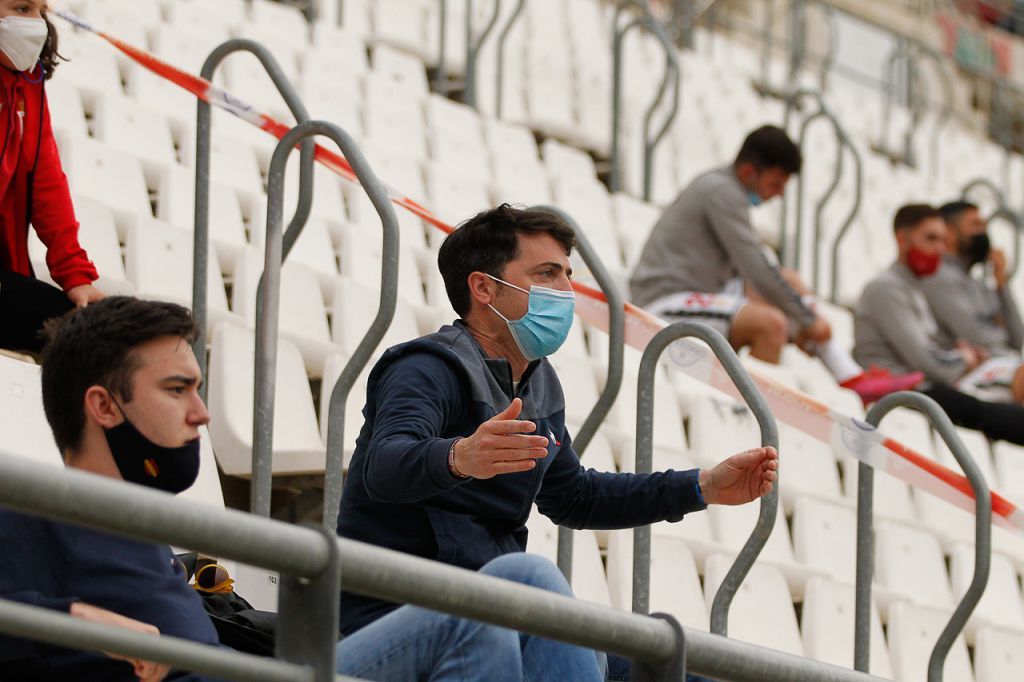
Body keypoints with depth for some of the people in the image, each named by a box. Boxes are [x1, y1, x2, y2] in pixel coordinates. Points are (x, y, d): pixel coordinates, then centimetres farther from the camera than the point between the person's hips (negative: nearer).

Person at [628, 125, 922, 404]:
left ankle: (851, 377, 10)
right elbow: (757, 270, -20)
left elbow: (747, 271, 20)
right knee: (770, 322, -31)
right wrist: (807, 320, -12)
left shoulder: (726, 189, 15)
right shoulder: (722, 192, -16)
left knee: (788, 280, 16)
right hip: (664, 306, -11)